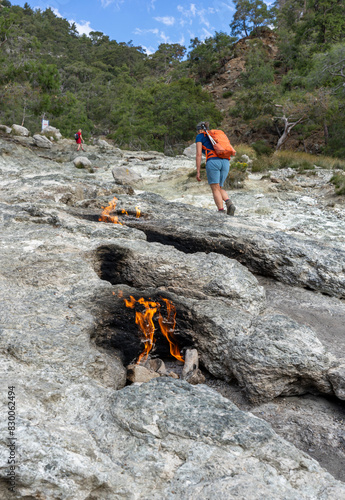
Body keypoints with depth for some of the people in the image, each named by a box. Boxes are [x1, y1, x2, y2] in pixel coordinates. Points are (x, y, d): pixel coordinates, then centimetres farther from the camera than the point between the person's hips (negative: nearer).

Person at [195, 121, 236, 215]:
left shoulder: (200, 136, 13)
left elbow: (199, 154, 1)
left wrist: (198, 171, 1)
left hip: (213, 161, -6)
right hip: (225, 162, 6)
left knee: (215, 189, -4)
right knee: (219, 188, 14)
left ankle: (221, 212, -16)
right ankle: (229, 203, -12)